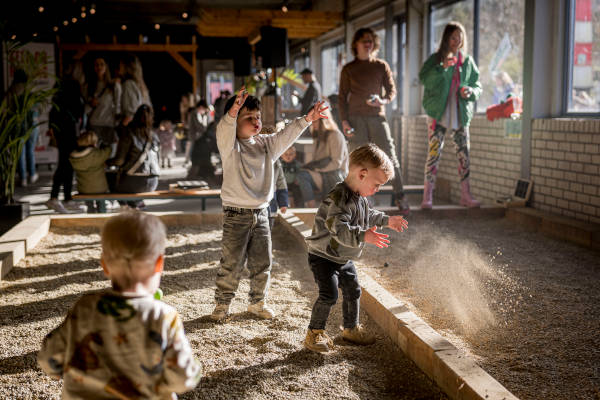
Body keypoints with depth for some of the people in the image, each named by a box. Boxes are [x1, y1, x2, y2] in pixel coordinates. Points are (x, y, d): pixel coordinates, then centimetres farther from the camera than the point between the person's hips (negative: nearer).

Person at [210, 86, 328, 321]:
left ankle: (258, 302, 27)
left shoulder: (266, 144, 10)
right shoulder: (230, 146, -8)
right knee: (231, 264, 0)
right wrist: (232, 112, -46)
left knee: (262, 263, 11)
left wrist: (307, 119, -8)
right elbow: (224, 132, -28)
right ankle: (222, 304, 15)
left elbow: (286, 135, 5)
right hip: (236, 214, -5)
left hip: (261, 212, 5)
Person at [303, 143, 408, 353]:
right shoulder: (340, 198, -30)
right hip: (324, 258, -10)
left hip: (344, 258, 10)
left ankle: (351, 328, 36)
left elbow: (368, 215, 25)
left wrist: (387, 221, 21)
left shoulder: (359, 197, 3)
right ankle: (315, 332, 4)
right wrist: (363, 236, -51)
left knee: (353, 291, 17)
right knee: (329, 295, -15)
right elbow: (337, 228, -42)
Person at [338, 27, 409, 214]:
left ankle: (400, 197, 1)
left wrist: (383, 100, -13)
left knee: (390, 157, -5)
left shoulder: (382, 66, 12)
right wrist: (344, 121, -5)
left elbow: (392, 90, 10)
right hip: (356, 118, -1)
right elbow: (342, 97, 7)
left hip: (377, 116, 1)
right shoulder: (348, 69, 9)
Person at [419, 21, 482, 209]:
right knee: (434, 153, -6)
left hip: (461, 115, 3)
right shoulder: (435, 59, 2)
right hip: (439, 113, -3)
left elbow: (477, 86, 15)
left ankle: (465, 195, 13)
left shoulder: (467, 61, 12)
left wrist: (471, 91, -7)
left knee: (464, 154, 4)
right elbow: (423, 79, -13)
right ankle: (427, 195, -3)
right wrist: (442, 68, -24)